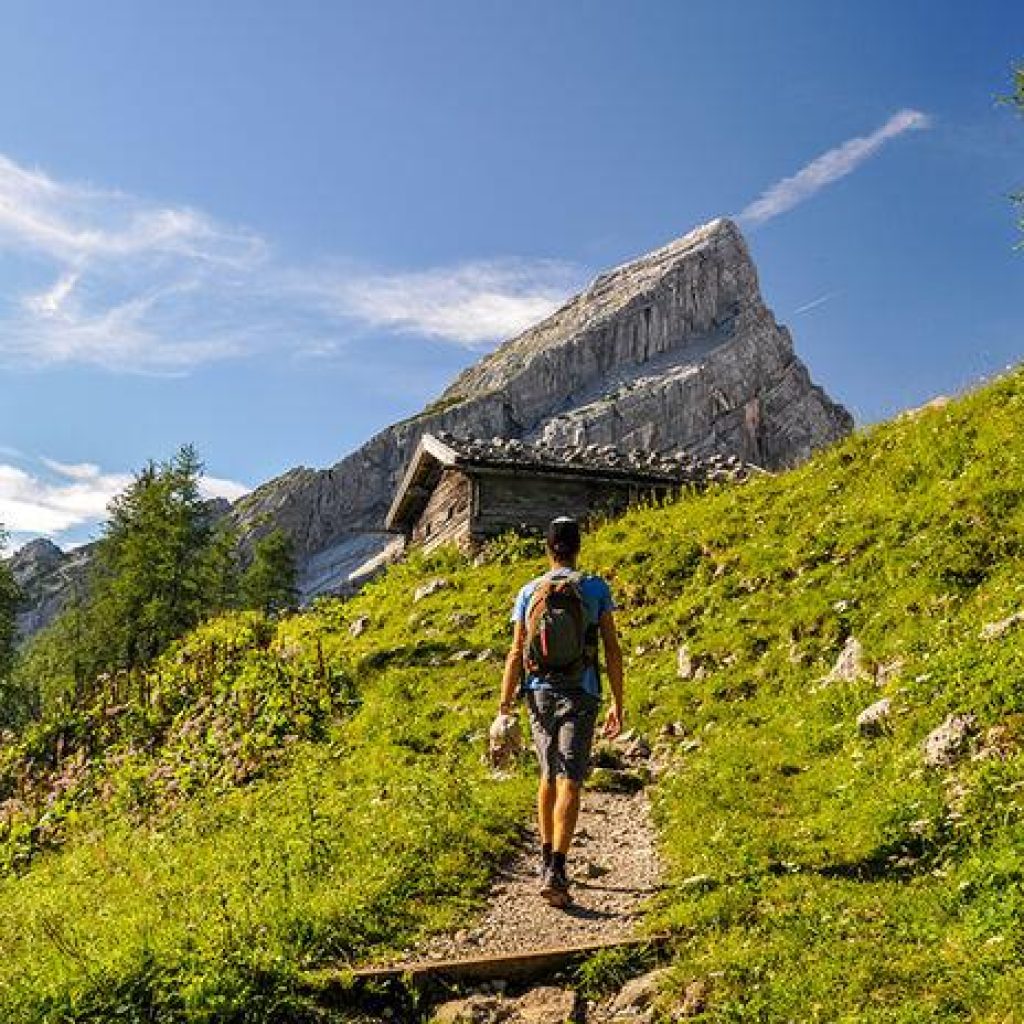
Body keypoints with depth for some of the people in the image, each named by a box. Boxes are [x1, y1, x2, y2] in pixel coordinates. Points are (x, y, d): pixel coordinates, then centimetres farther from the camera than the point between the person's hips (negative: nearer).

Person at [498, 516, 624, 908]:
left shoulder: (529, 592, 3)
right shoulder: (596, 588, -1)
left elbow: (516, 653, 1)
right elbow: (612, 650, -2)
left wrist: (504, 707, 8)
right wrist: (618, 704, 4)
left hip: (540, 692, 3)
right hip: (580, 694, -2)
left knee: (549, 776, 19)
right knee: (569, 783, -4)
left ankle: (547, 859, 28)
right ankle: (555, 870, -14)